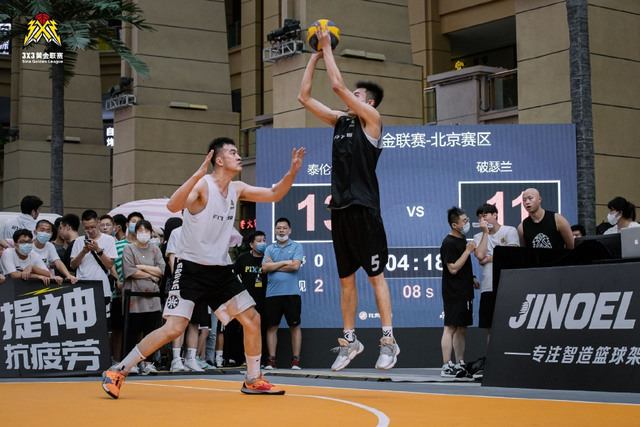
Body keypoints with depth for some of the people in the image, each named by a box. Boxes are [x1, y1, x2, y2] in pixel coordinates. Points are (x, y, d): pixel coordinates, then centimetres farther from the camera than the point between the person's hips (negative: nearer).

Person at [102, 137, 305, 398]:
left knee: (253, 320, 4)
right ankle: (117, 372, -5)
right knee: (173, 329, -16)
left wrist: (292, 172, -4)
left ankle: (253, 381, 20)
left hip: (220, 270, 7)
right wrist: (198, 173, -44)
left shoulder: (237, 189, 7)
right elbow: (173, 206, -33)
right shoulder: (202, 185, -15)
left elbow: (274, 195, 14)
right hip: (192, 269, -7)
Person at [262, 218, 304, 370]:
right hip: (272, 293, 3)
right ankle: (271, 360, 7)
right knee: (272, 327, 3)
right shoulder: (269, 249, 12)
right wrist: (285, 262, -6)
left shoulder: (296, 246, 4)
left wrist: (274, 265, -3)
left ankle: (296, 360, 5)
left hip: (291, 293, -2)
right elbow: (265, 267, -2)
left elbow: (295, 266, -11)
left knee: (294, 326, 1)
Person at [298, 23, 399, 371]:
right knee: (346, 279, 10)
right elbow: (304, 97, 14)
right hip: (340, 208, 7)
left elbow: (337, 85, -12)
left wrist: (328, 48, -4)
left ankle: (388, 341, -1)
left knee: (375, 275, -4)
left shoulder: (371, 119, -3)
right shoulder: (340, 121, 16)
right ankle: (350, 342, 17)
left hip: (364, 209, -7)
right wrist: (315, 56, 13)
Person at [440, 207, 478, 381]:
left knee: (461, 329, 10)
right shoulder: (449, 243, -13)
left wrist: (471, 277, 14)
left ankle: (460, 365, 14)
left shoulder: (462, 239, 15)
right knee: (451, 328, -9)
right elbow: (453, 268, -19)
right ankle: (447, 366, -9)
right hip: (453, 293, -9)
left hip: (465, 292, 9)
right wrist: (468, 251, -16)